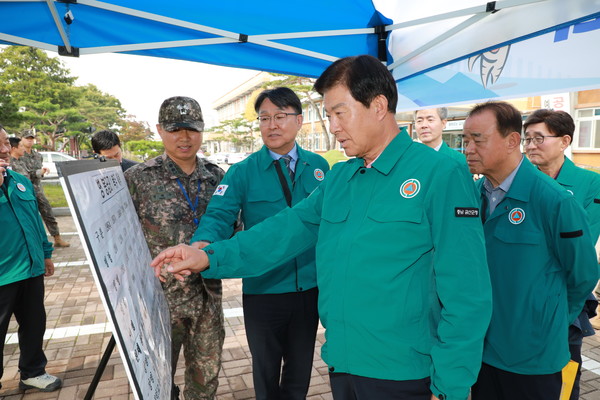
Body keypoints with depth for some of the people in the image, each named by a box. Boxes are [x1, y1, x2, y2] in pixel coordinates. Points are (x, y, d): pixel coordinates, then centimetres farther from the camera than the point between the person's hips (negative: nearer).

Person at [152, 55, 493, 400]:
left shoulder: (441, 175, -14)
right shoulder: (337, 178, 6)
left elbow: (466, 294, -15)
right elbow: (290, 228, 1)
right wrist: (211, 257, -9)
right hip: (341, 365, 6)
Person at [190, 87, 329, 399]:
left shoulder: (318, 167, 1)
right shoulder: (243, 172, -7)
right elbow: (218, 216, -18)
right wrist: (202, 246, -39)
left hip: (310, 287, 2)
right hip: (262, 290, -2)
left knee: (301, 368, 22)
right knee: (266, 370, 20)